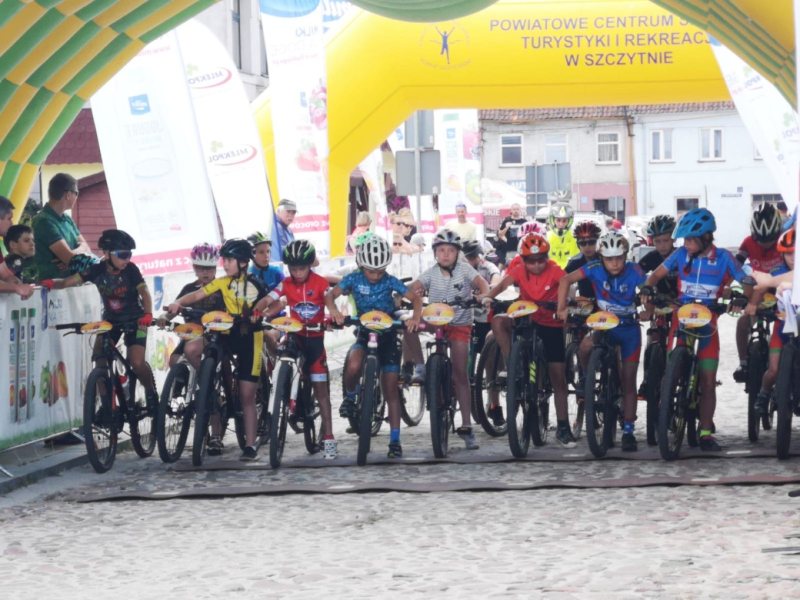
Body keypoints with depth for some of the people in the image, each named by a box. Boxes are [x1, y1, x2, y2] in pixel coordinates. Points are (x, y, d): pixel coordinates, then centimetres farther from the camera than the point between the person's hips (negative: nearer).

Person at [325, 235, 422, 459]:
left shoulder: (390, 281, -10)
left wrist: (415, 318, -32)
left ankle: (395, 441, 3)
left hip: (387, 333, 0)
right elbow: (330, 294, -12)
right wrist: (333, 310, -34)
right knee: (353, 365, -34)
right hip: (364, 331, 0)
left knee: (391, 390, -2)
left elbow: (415, 298, -12)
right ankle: (349, 396, -1)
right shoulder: (354, 279, -8)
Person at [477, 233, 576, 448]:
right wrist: (486, 296, -41)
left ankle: (563, 427, 7)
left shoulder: (554, 271, -13)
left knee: (558, 377, -1)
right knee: (498, 322, -29)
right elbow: (502, 284, -21)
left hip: (552, 325, -2)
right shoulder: (519, 270, -8)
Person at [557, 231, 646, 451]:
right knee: (585, 349, -33)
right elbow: (567, 280, -17)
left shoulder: (634, 272, -16)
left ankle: (628, 430, 9)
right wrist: (561, 308, -24)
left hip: (629, 328, 0)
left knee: (628, 382, 2)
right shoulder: (596, 268, -15)